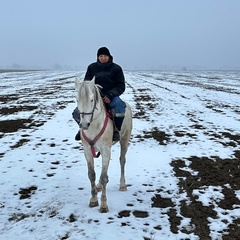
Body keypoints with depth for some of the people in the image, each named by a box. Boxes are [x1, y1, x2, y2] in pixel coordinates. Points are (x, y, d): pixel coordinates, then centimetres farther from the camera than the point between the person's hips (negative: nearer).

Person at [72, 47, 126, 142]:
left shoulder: (116, 68, 1)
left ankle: (116, 130, -19)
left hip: (110, 98, -2)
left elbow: (121, 86, -1)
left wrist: (110, 95, -17)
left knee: (119, 105, -38)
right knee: (77, 113, -15)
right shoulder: (92, 67, 8)